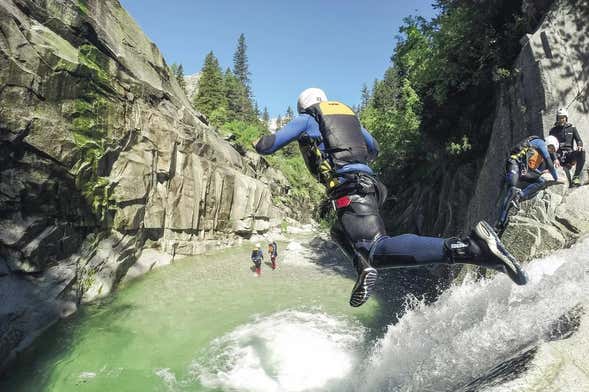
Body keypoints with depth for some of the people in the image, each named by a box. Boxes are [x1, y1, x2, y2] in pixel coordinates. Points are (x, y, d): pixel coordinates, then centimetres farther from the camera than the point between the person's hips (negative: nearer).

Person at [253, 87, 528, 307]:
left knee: (378, 251, -22)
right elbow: (374, 149, 38)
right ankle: (365, 267, 0)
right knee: (339, 232, 30)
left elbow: (266, 147, 12)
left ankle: (470, 248, -36)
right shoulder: (348, 114, 29)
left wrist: (259, 142, 36)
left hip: (348, 188, -8)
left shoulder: (306, 119, 12)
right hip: (367, 181, 8)